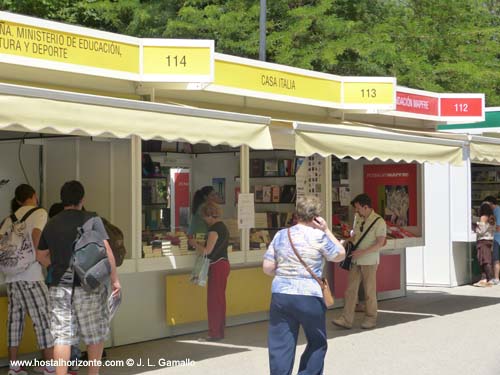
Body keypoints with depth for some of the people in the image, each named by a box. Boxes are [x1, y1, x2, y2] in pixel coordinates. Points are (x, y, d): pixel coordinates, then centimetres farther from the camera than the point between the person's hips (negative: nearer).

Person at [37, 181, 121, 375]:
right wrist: (114, 278, -4)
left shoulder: (51, 224, 8)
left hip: (59, 286, 3)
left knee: (62, 336, 3)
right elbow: (106, 250, -11)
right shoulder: (91, 219, -5)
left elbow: (42, 256, 15)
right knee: (95, 334, 12)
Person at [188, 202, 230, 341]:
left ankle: (215, 333, -2)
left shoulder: (214, 229, -16)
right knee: (220, 298, 14)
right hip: (224, 263, 10)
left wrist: (194, 244, -3)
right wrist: (199, 244, 17)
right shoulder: (223, 227, 13)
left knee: (214, 300, -5)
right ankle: (220, 331, 20)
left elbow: (207, 251, -18)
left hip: (217, 266, -10)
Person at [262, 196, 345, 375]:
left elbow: (267, 268, 4)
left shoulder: (281, 235, 6)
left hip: (280, 295, 3)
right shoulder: (319, 237, -5)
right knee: (317, 343, 16)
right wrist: (326, 230, 9)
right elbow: (340, 255, 10)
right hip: (309, 297, -3)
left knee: (280, 347, 4)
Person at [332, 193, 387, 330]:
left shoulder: (379, 222, -12)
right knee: (351, 289, 1)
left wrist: (362, 252, -22)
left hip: (369, 262, -6)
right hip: (356, 260, 6)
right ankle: (346, 319, 1)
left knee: (369, 291, 4)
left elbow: (380, 244, -17)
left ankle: (371, 319, 17)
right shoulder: (358, 218, 10)